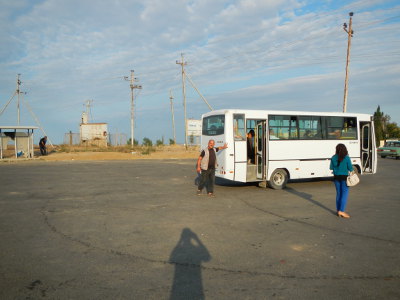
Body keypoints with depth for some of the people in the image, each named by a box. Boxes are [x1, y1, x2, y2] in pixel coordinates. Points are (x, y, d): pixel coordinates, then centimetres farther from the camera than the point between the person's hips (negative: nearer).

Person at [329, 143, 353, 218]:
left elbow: (331, 168, 8)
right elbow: (350, 169, -7)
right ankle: (341, 211, -5)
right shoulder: (346, 158, -11)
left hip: (336, 177, 4)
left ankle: (338, 210, 20)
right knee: (345, 194, 1)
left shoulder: (333, 158, -1)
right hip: (344, 177, -4)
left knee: (338, 193, 14)